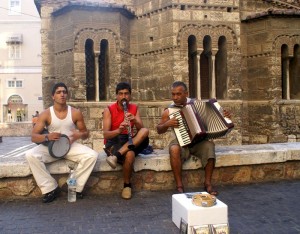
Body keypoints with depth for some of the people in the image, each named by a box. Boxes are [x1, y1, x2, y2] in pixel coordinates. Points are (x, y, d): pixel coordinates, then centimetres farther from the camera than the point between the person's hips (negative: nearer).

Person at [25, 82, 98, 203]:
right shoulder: (45, 114, -6)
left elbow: (86, 133, 6)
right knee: (30, 155, -28)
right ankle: (50, 188, -15)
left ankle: (75, 187, -10)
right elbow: (33, 137, -8)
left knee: (92, 155, -25)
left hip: (71, 146, 1)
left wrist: (80, 135, -20)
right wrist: (47, 137, -30)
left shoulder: (76, 113, -2)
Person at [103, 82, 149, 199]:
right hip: (113, 142, -4)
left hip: (130, 141, 4)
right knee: (130, 154, -38)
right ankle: (127, 185, -17)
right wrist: (119, 130, -34)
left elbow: (141, 129, -2)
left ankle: (116, 156, -35)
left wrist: (135, 120, -24)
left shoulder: (134, 108, 7)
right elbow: (105, 134, -13)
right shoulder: (109, 110, -4)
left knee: (145, 131, -29)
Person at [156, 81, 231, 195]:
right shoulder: (169, 111, -1)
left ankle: (208, 183, -17)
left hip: (198, 141, 1)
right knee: (174, 149, -35)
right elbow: (159, 130, 4)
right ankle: (179, 186, -23)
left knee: (209, 145, -31)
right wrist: (167, 124, -16)